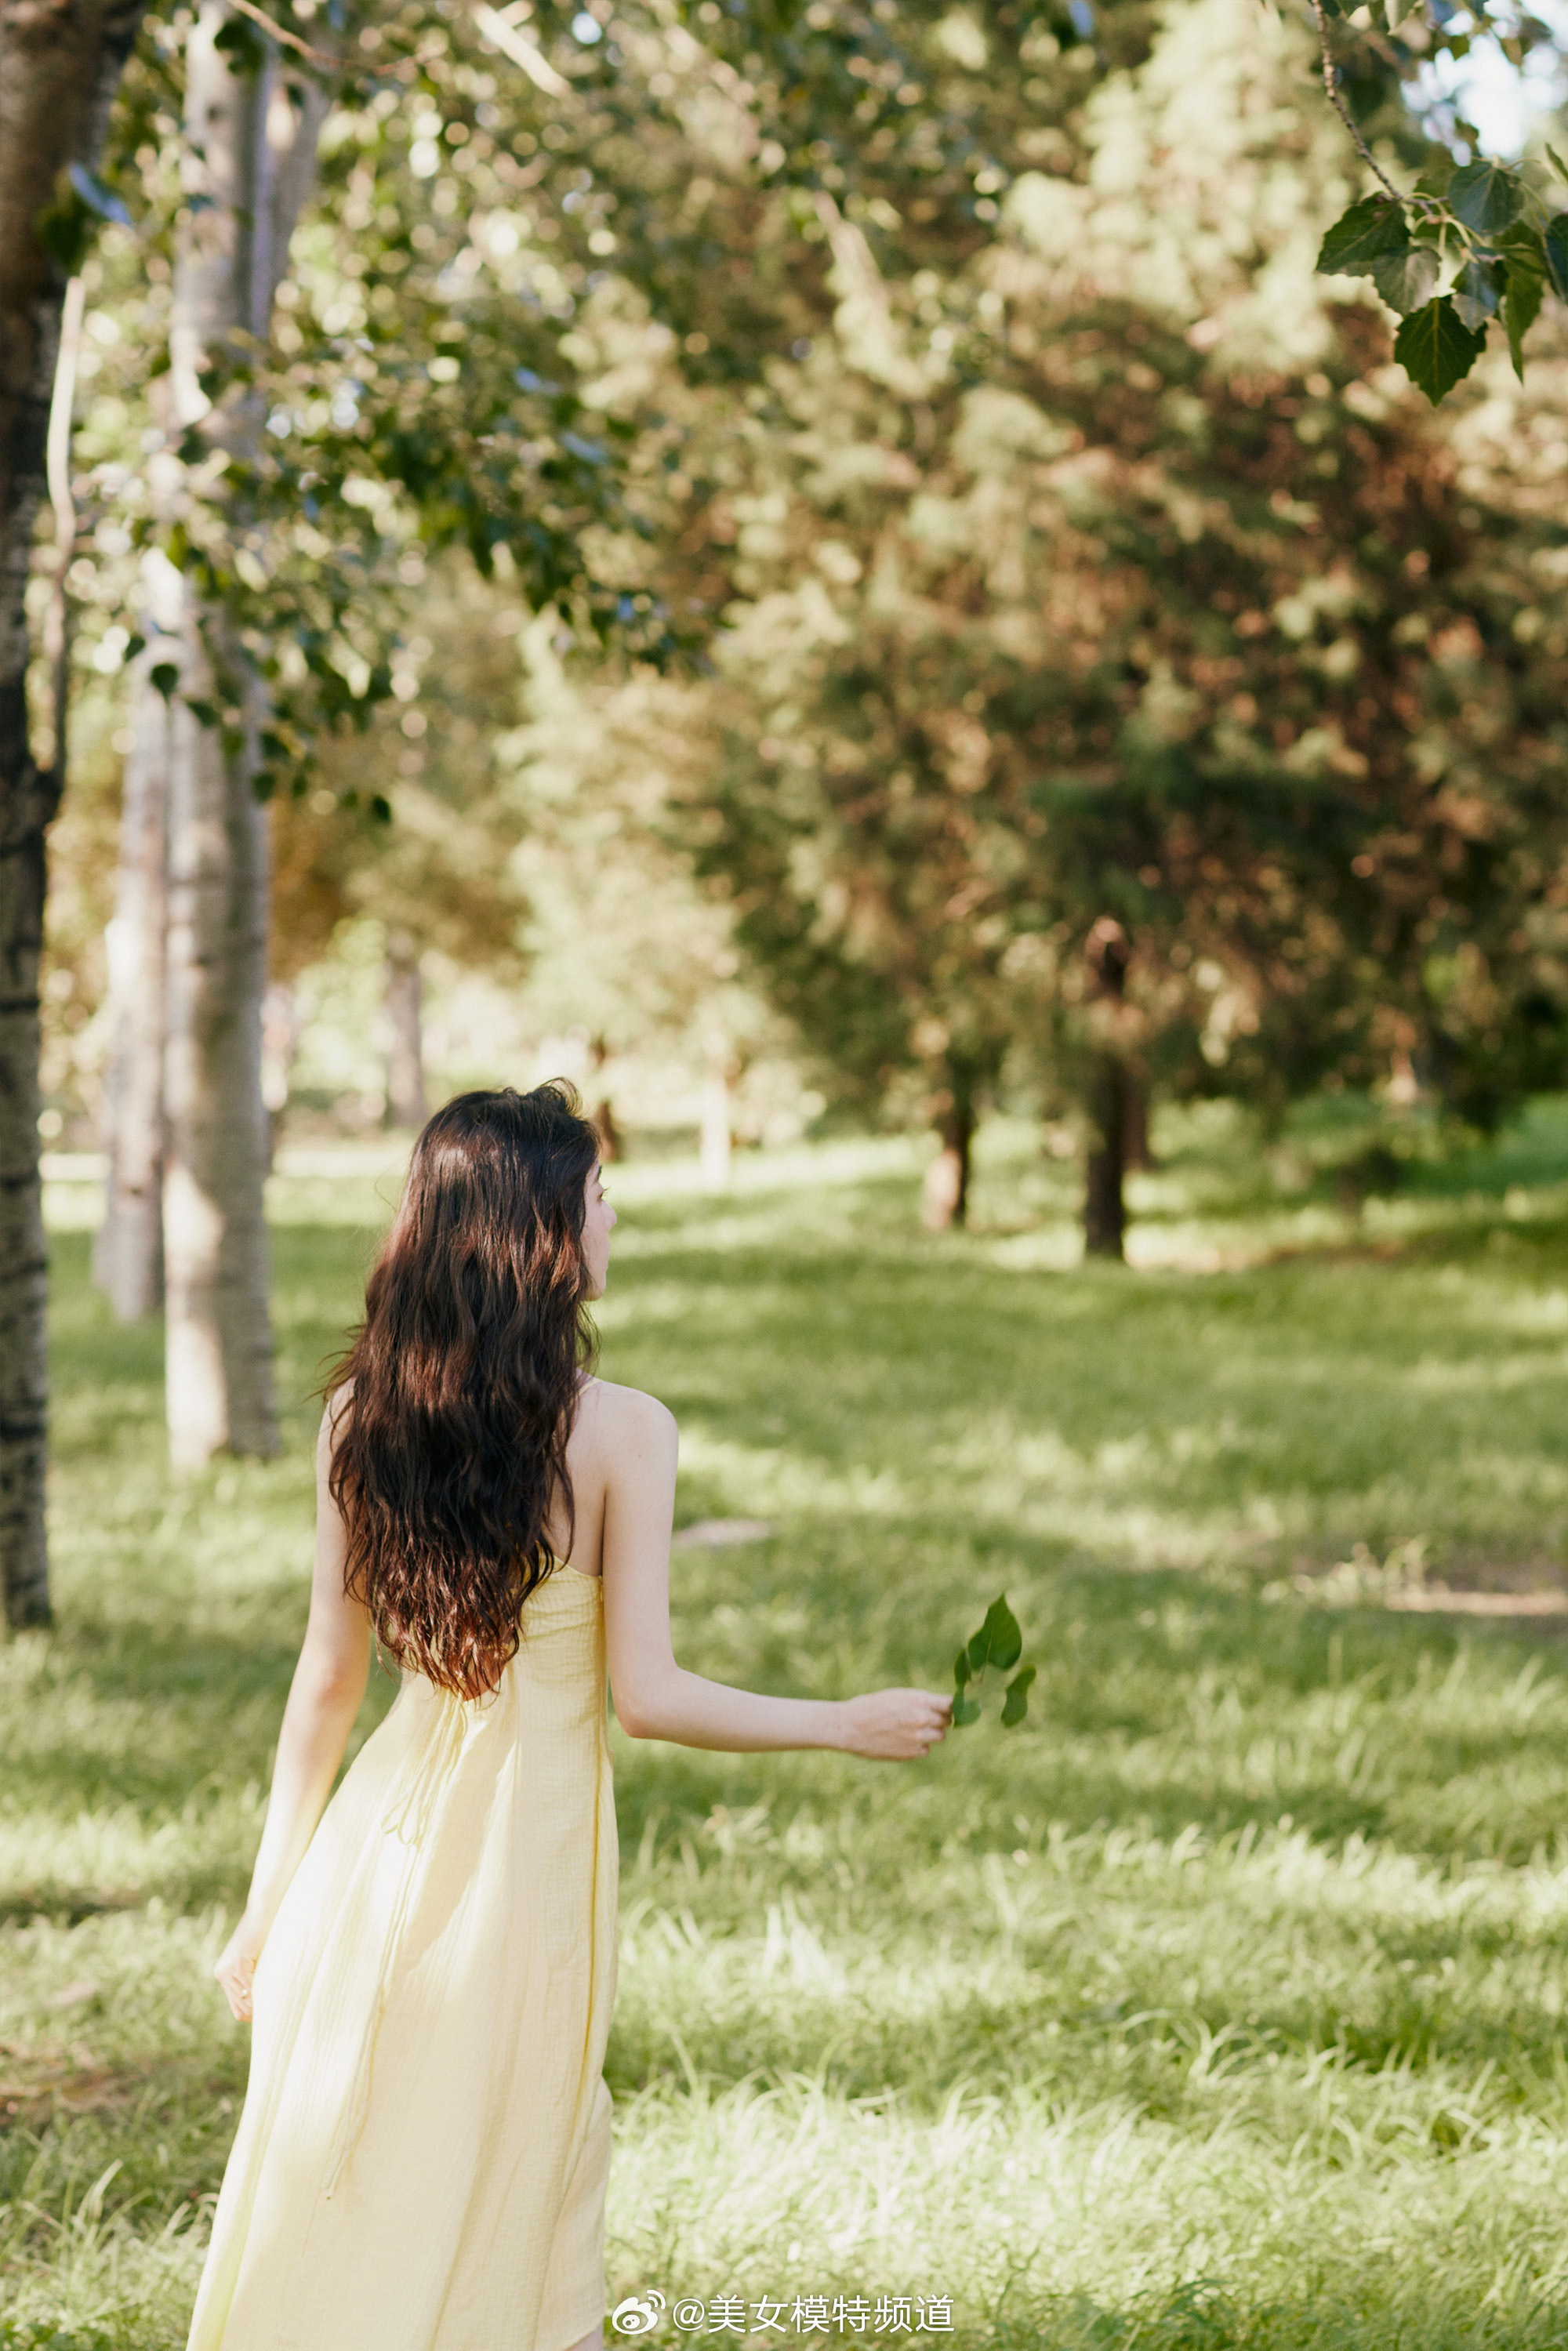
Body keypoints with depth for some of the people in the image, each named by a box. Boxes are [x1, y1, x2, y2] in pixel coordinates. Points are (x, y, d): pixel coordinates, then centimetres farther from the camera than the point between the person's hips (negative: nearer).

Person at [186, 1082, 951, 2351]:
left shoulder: (361, 1412, 0)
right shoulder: (620, 1429, -13)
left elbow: (328, 1680, 4)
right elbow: (646, 1695, -12)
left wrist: (271, 1902, 13)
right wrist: (854, 1725, 1)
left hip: (385, 1830, 4)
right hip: (530, 1825, -4)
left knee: (326, 2205, 14)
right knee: (494, 2216, 9)